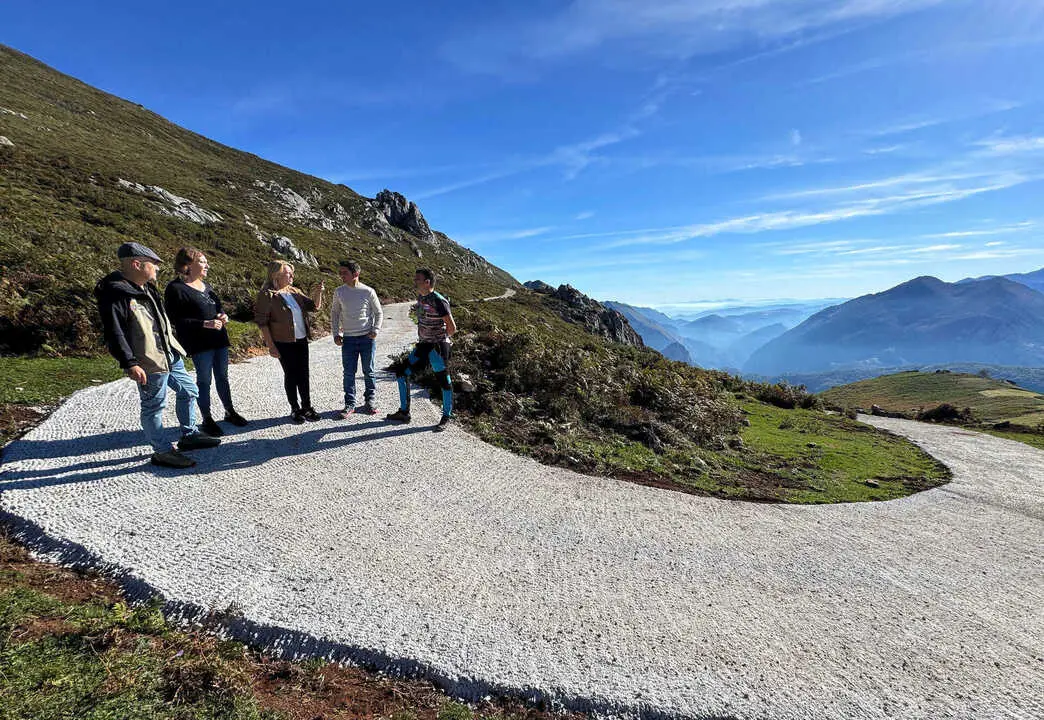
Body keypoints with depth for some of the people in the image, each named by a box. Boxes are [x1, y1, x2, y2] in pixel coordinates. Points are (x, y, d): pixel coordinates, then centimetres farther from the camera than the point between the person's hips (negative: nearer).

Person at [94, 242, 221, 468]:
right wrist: (129, 363, -24)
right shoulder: (115, 294, -17)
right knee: (153, 406, 2)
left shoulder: (146, 288, 13)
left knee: (188, 391, 18)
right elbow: (113, 333, -21)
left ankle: (189, 435, 33)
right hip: (149, 362, -10)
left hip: (170, 354, 10)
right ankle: (162, 452, 14)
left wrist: (173, 346, 27)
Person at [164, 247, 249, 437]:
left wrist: (223, 316, 2)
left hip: (219, 339, 7)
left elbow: (217, 307, 25)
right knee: (204, 380, 1)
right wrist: (205, 324, -24)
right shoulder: (176, 288, -11)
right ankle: (207, 420, 12)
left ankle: (230, 412, 26)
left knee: (222, 377, 15)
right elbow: (176, 319, -16)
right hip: (200, 343, -7)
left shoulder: (205, 285, 14)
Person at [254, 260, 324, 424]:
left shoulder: (294, 292, 8)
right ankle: (295, 409, 18)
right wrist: (271, 346, -15)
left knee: (303, 374, 11)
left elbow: (314, 306, 13)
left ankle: (307, 406, 22)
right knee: (291, 375, 4)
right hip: (284, 343, -6)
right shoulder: (267, 295, -11)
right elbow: (262, 322, -12)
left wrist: (318, 292, -6)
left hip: (301, 340, 6)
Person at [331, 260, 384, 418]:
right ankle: (349, 404, 14)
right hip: (348, 339, 2)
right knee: (349, 373, 3)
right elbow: (334, 314, 11)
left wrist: (375, 330, -6)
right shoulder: (339, 292, 2)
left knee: (368, 372, 7)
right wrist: (336, 334, 3)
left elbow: (379, 312, 5)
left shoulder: (368, 291, -4)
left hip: (367, 338, -1)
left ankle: (369, 402, 21)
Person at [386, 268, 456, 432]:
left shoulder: (439, 301, -19)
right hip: (423, 345, 9)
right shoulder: (420, 297, 7)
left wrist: (440, 339, -2)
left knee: (444, 381, 1)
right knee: (402, 374, 8)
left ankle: (447, 418, 16)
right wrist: (421, 339, 17)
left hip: (438, 346, -9)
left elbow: (452, 328, -16)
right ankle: (404, 412, 19)